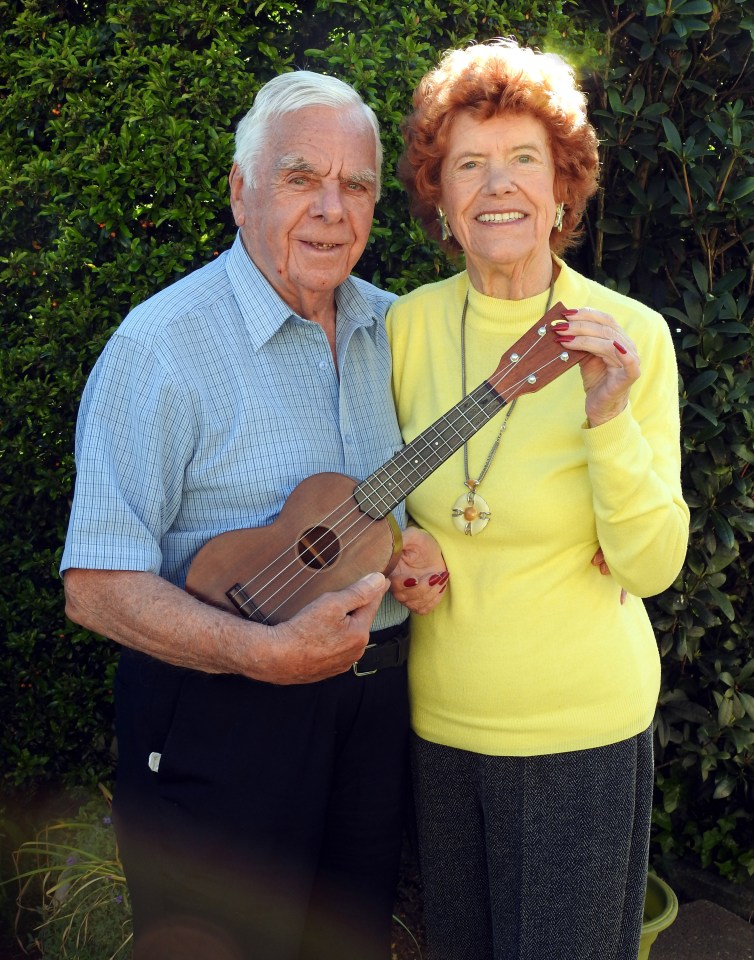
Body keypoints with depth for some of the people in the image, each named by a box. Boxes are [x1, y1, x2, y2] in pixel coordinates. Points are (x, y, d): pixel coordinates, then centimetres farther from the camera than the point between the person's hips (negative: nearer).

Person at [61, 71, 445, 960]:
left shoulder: (393, 327, 4)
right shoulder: (162, 346, -16)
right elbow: (97, 587, -19)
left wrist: (423, 543, -7)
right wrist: (269, 654, -30)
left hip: (377, 701, 6)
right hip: (222, 719, -6)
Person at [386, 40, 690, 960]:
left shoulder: (631, 335, -13)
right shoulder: (408, 324, -5)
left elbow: (652, 566, -15)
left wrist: (609, 418, -28)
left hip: (579, 728, -3)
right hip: (436, 716, 3)